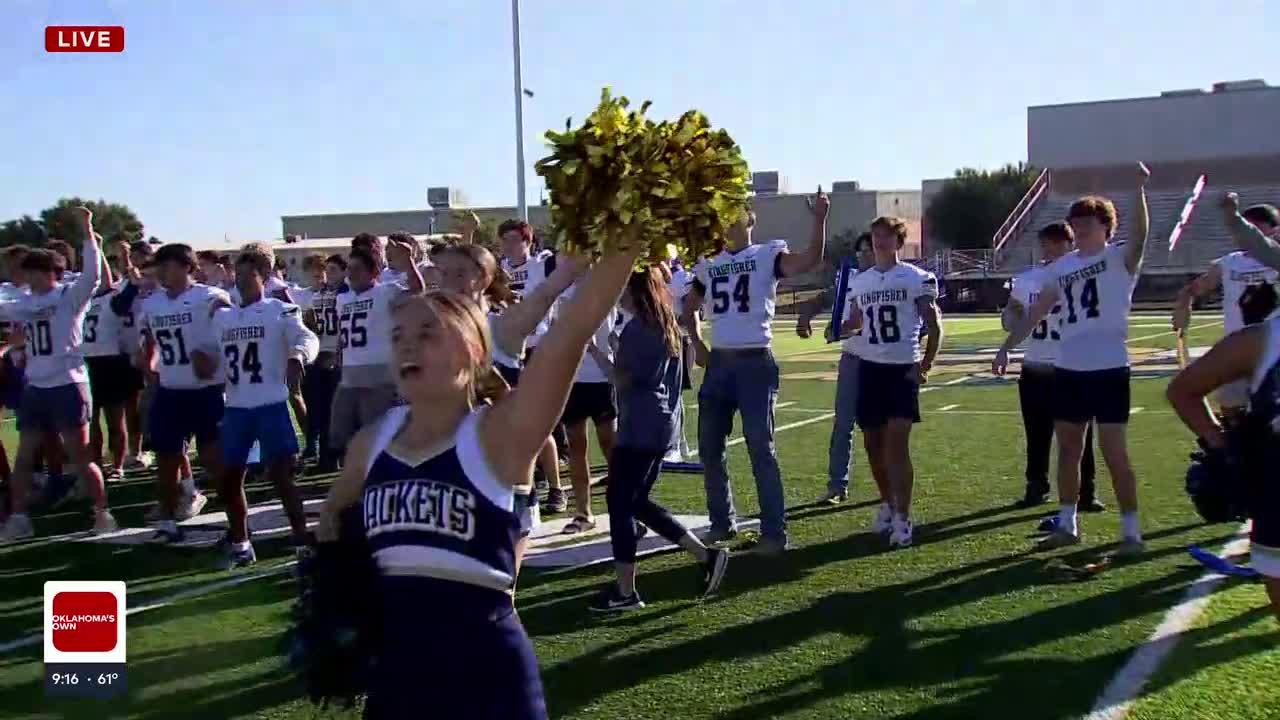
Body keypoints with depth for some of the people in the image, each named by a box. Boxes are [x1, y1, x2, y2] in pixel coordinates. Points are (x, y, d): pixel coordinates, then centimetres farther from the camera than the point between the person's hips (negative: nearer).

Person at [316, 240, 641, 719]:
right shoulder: (371, 442, 4)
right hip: (392, 667, 5)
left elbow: (571, 333, -25)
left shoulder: (499, 434, -11)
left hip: (484, 667, -5)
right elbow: (336, 511, 26)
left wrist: (625, 242, -34)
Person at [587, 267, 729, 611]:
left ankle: (625, 592, 4)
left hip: (640, 428, -10)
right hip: (660, 424, 10)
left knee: (619, 503, -1)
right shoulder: (665, 323, 14)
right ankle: (706, 555, 14)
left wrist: (593, 349, -6)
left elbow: (621, 378, -14)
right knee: (638, 502, 16)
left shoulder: (637, 328, -15)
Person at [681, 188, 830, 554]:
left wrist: (819, 219, -33)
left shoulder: (768, 254, -2)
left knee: (761, 448, -4)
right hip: (719, 362, 6)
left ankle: (774, 531, 3)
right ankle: (723, 520, 25)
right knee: (710, 446, 9)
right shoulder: (708, 263, 13)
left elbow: (811, 261, -21)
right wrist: (697, 345, 12)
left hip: (755, 362, -6)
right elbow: (689, 308, 25)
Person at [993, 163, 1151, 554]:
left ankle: (1131, 531, 5)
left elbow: (1139, 234, -27)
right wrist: (1007, 346, 10)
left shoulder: (1119, 258, -5)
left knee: (1115, 453, -4)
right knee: (1067, 449, 13)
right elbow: (1036, 312, 15)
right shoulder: (1062, 266, 12)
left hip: (1109, 369, -6)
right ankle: (1067, 524, 25)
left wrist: (1139, 190, -41)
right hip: (1068, 369, 6)